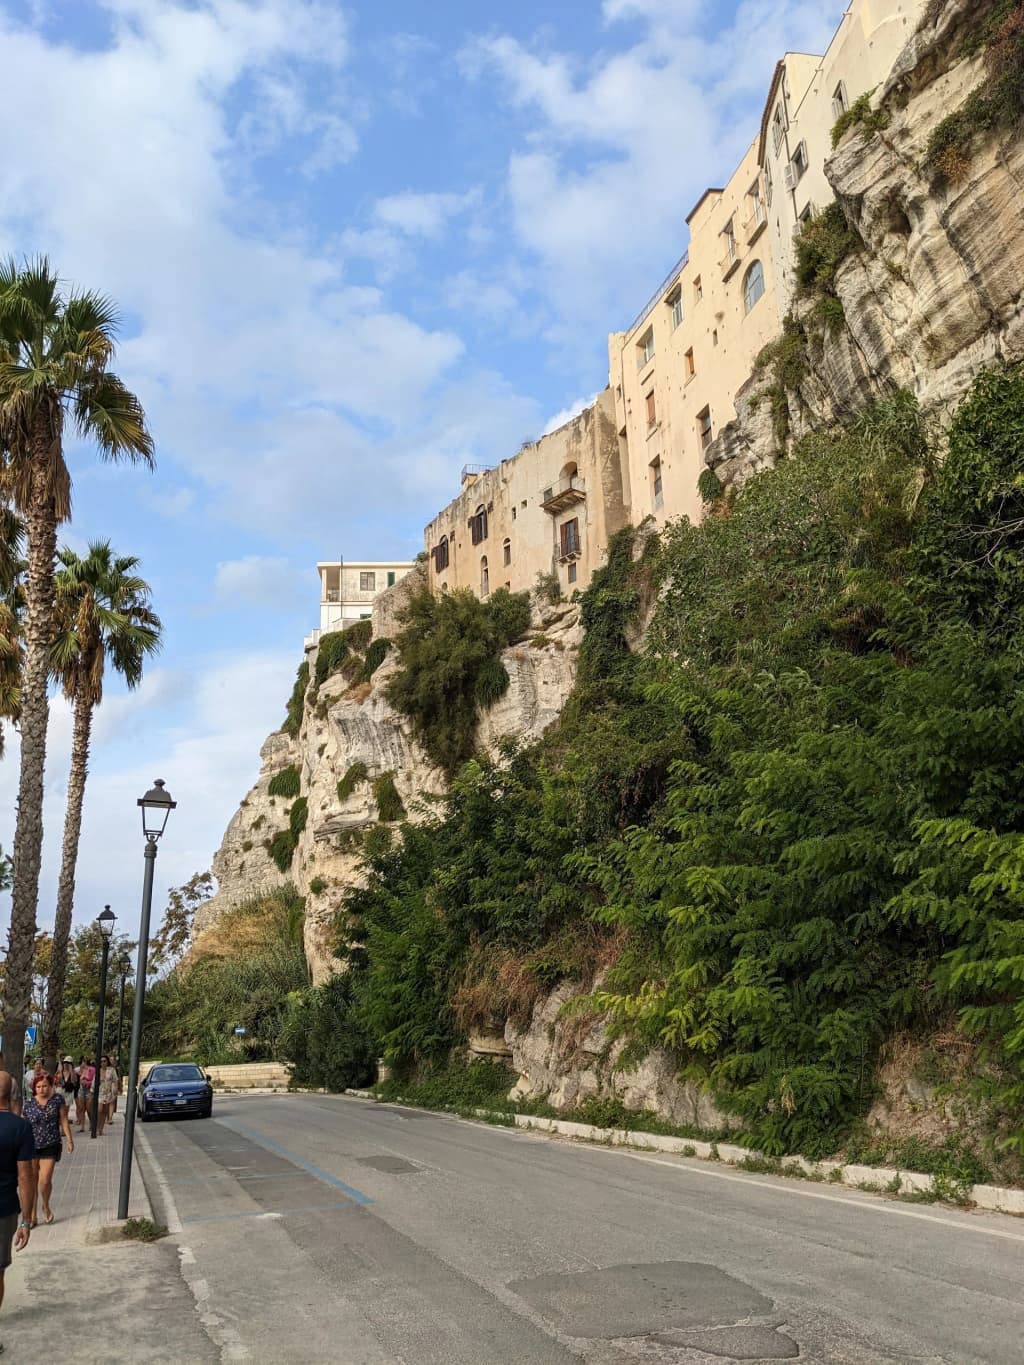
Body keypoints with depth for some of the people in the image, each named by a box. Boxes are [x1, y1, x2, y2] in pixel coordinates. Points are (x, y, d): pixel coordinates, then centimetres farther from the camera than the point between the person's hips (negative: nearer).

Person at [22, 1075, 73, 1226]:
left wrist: (70, 1140, -2)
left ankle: (46, 1206, 22)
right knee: (32, 1182, 6)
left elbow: (63, 1120, 0)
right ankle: (32, 1215, 22)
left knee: (45, 1181, -8)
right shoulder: (29, 1104, -4)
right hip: (31, 1146, 1)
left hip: (50, 1146, -1)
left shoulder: (57, 1099, -5)